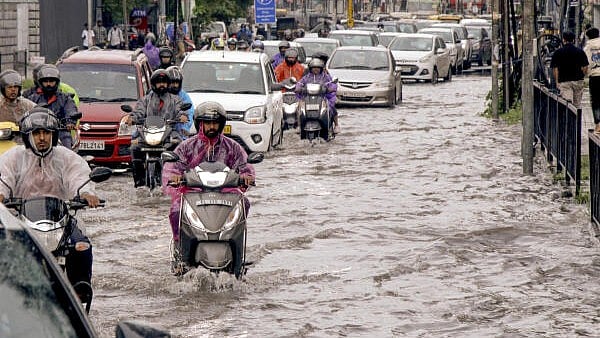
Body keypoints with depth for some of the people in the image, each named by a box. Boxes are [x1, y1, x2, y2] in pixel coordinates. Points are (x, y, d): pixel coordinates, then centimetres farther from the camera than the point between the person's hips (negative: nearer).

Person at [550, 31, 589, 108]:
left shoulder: (557, 52, -1)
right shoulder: (580, 52, 3)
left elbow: (555, 68, -3)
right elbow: (585, 67, 2)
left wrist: (557, 81, 4)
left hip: (564, 81, -2)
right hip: (578, 81, 2)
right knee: (577, 104, 14)